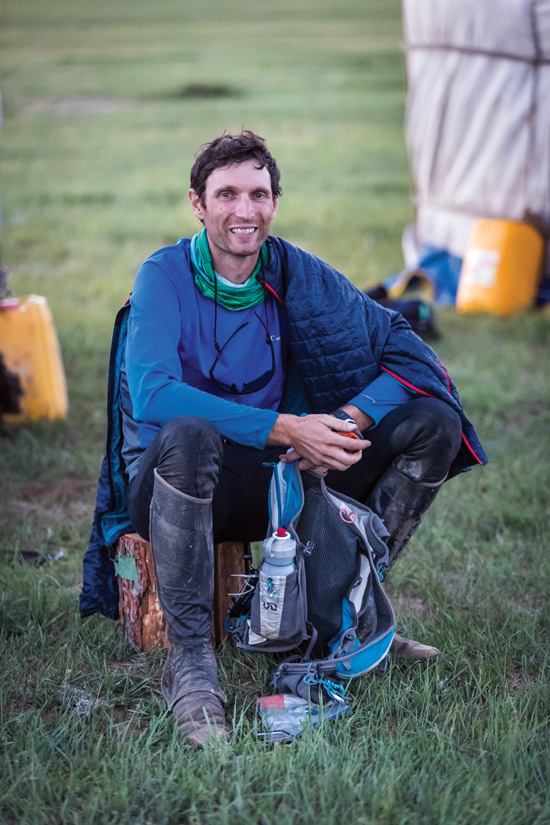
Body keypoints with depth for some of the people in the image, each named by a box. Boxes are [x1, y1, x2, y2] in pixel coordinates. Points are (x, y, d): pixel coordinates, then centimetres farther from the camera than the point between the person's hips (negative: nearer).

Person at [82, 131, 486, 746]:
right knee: (187, 436, -40)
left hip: (277, 483, 4)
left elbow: (413, 356, -2)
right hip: (175, 489, -4)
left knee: (434, 422, -8)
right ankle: (188, 661, -26)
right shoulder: (166, 275, -11)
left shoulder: (298, 275, -1)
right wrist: (284, 428, -34)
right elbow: (151, 394, -28)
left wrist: (345, 423, -22)